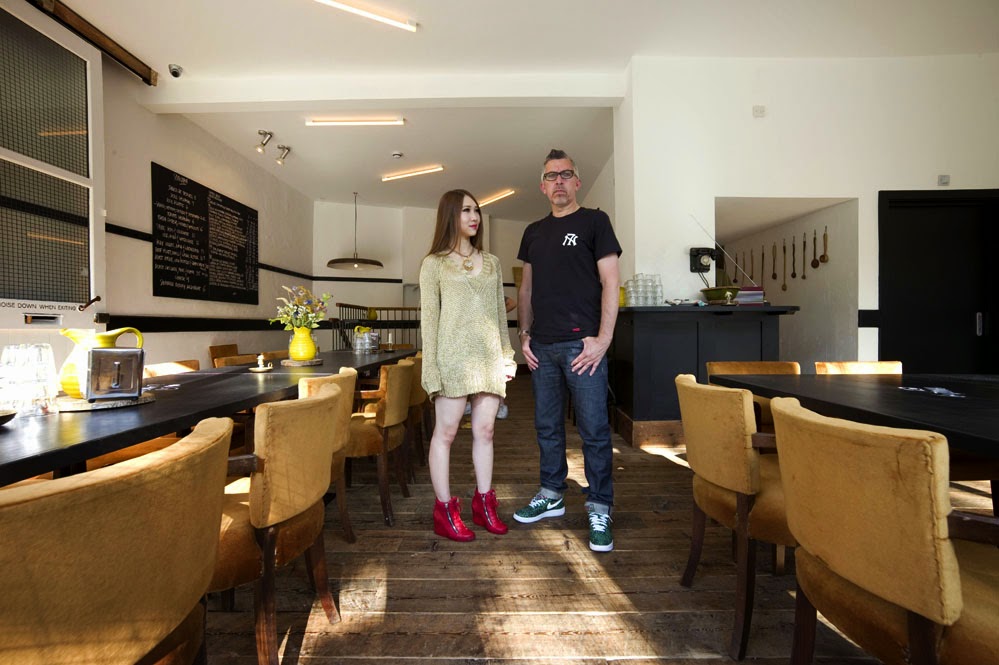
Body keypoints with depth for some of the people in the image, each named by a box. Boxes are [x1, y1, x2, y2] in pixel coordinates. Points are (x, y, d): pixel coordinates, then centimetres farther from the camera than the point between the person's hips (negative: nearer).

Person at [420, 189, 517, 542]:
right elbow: (428, 318, -3)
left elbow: (500, 313, 16)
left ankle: (484, 503, 22)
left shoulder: (492, 263, 15)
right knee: (446, 431, 2)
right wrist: (430, 369, -8)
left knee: (484, 430, 9)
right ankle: (444, 510, 14)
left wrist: (508, 354, 10)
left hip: (489, 357, 5)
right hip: (453, 356, -4)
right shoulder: (434, 264, 2)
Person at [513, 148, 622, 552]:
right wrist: (525, 334, 8)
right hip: (542, 345, 5)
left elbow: (610, 282, -5)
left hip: (582, 343, -5)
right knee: (547, 425, 13)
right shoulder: (534, 232, 17)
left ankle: (599, 510, 15)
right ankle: (551, 495, 30)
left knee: (594, 429, 0)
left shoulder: (594, 221, 2)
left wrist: (602, 338, -13)